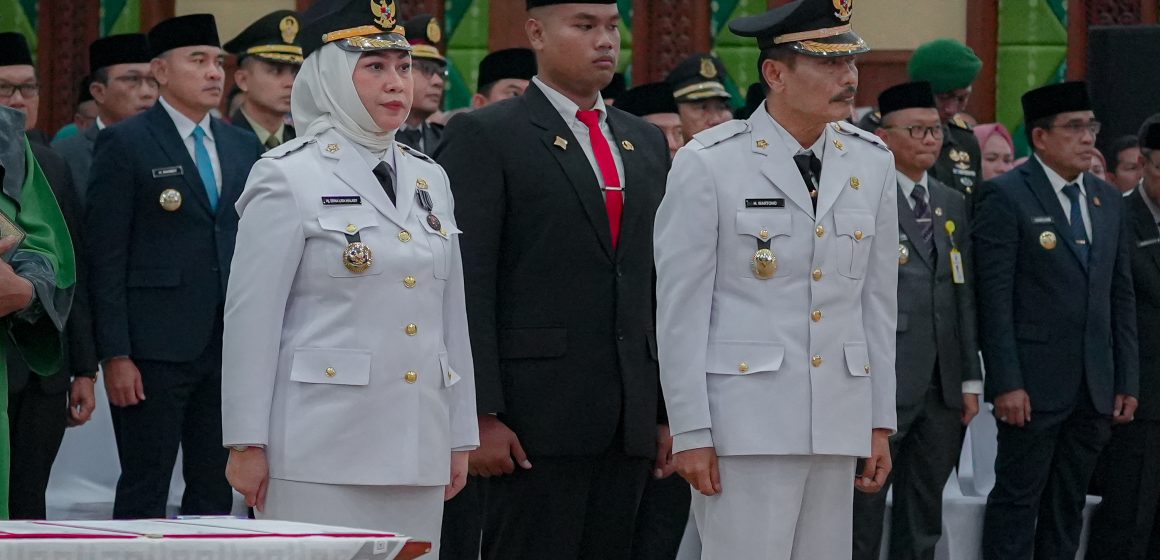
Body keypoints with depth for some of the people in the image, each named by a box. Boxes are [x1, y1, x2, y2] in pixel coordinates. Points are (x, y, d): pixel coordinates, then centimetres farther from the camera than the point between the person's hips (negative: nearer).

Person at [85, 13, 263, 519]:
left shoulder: (244, 147, 14)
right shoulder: (125, 144, -3)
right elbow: (105, 257, -7)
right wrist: (115, 356, -13)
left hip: (231, 346, 5)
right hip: (155, 350, -5)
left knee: (215, 493, 8)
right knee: (144, 495, -2)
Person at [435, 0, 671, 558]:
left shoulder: (646, 142, 18)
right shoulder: (484, 136, -2)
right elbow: (467, 288, -9)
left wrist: (668, 409, 12)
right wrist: (480, 415, -15)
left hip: (630, 422, 6)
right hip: (537, 417, -6)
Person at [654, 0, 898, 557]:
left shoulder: (871, 162, 9)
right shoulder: (708, 164, -7)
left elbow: (877, 301, 13)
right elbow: (680, 310, -6)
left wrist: (881, 422, 11)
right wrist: (689, 432, -9)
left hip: (837, 421, 5)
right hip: (744, 421, -5)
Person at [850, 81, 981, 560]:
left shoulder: (953, 205, 16)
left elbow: (965, 296, 16)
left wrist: (971, 379, 11)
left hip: (943, 389, 7)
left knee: (924, 520, 10)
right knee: (863, 509, -2)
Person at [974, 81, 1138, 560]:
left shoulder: (1108, 201, 14)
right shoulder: (1005, 196, -6)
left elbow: (1121, 298, 15)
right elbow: (995, 297, -11)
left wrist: (1126, 381, 9)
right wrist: (1006, 383, -16)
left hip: (1095, 389, 6)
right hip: (1034, 385, -6)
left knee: (1068, 507, 10)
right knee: (1018, 501, -3)